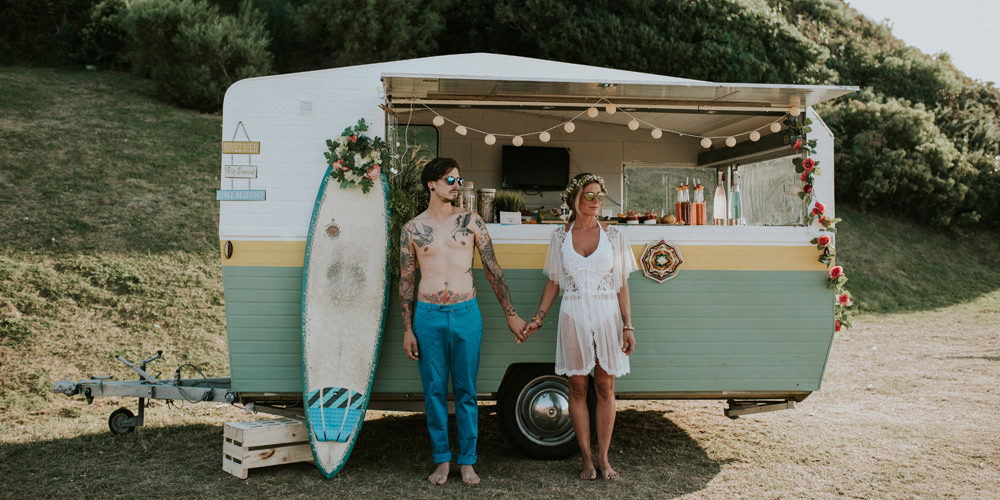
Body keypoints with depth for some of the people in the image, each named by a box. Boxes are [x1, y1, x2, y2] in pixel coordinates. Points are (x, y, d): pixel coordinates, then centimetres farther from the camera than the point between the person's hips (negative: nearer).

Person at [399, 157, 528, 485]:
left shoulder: (471, 221, 4)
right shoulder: (412, 229, 4)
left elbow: (492, 269, 7)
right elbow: (406, 281, 7)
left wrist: (511, 314, 6)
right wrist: (407, 329, 3)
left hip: (466, 313, 0)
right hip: (428, 315, 0)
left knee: (466, 391, 5)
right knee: (434, 391, 6)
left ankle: (467, 461, 17)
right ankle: (441, 459, 20)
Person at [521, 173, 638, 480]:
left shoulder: (612, 236, 3)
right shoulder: (560, 237, 5)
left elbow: (622, 285, 4)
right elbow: (553, 283, 9)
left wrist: (628, 325, -2)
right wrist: (537, 318, 2)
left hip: (607, 316, 0)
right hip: (573, 316, 0)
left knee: (605, 388, 3)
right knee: (578, 388, 4)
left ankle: (603, 457, 15)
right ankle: (586, 459, 15)